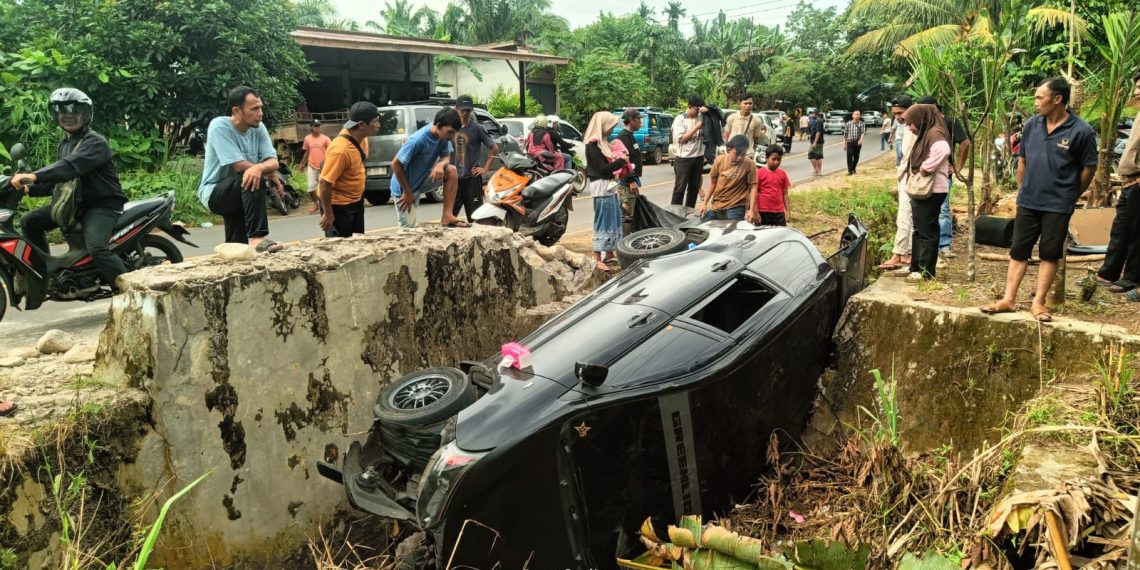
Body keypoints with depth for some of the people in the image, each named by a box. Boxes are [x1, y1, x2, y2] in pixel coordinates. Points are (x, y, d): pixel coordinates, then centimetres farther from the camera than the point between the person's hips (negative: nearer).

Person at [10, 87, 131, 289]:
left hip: (103, 204, -9)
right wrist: (31, 188, 6)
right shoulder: (64, 144, 16)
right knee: (30, 222, 9)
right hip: (76, 201, 9)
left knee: (97, 248, -32)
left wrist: (35, 176, -42)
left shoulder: (96, 142, -14)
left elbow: (72, 165, -32)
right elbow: (58, 178, 22)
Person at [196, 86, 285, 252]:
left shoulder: (258, 128, -2)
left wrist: (259, 168, -34)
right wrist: (269, 174, -16)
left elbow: (273, 162, -12)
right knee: (254, 180, -32)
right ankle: (257, 238, -36)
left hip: (241, 194, 7)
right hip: (214, 193, -7)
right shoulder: (219, 126, -20)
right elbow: (240, 166, -27)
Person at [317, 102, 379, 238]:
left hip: (356, 200, 9)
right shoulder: (340, 149, -31)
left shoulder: (361, 137, -5)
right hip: (338, 205, -8)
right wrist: (328, 214, -21)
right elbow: (325, 183, -27)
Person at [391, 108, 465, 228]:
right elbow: (396, 164, -26)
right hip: (405, 187, -6)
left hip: (423, 178, 6)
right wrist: (407, 192, -19)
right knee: (408, 230, -7)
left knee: (452, 172, -16)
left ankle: (447, 216, -13)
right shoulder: (418, 139, -32)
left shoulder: (443, 135, -11)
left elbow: (446, 157, -1)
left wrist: (440, 164, -28)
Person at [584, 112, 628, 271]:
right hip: (602, 187, -10)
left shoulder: (602, 141, 13)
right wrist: (621, 161, -13)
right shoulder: (593, 144, -16)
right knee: (603, 222, -8)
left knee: (614, 220, 15)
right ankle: (597, 259, -4)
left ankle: (609, 253, 26)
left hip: (609, 185, 10)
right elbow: (603, 168, -19)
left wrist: (619, 160, 0)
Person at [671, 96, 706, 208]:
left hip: (698, 158, 5)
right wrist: (697, 128, -13)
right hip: (683, 159, -5)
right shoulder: (680, 119, -4)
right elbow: (681, 139, -11)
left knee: (694, 188, 11)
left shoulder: (701, 118, 8)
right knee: (680, 188, -3)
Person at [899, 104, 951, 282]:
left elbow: (943, 150, -35)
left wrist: (926, 168, -26)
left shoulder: (934, 133, -15)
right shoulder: (924, 135, 16)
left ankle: (926, 271, 3)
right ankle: (916, 267, 24)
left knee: (927, 231, -4)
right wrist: (905, 175, 5)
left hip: (931, 191, -10)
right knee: (918, 231, 15)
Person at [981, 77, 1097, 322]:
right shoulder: (1032, 124, -1)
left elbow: (1089, 167, -3)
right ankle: (1009, 299, 13)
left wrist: (1071, 196, 5)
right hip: (1028, 202, 4)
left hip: (1058, 206, -4)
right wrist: (1022, 190, 12)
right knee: (1019, 251, 7)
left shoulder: (1081, 131, -13)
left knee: (1050, 254, 6)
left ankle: (1038, 302, 13)